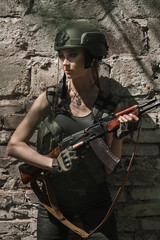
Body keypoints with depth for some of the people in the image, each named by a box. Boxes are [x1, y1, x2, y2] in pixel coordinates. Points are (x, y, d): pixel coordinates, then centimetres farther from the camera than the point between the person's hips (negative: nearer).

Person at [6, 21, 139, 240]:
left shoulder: (110, 107, -6)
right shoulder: (50, 98, -7)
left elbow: (108, 167, -6)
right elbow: (13, 146, -8)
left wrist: (119, 135, -23)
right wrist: (53, 163, -21)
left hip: (95, 202, 0)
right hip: (54, 199, 0)